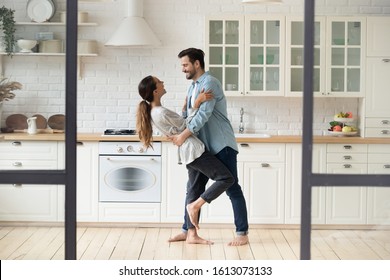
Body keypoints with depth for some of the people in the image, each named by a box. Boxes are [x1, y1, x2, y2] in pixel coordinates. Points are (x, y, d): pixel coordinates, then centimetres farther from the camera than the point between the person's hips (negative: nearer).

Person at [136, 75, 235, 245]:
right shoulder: (163, 113, -19)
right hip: (193, 150, -10)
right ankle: (194, 205, -6)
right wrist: (197, 104, -14)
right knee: (227, 178, -9)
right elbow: (186, 126, -10)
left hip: (188, 154, 10)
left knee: (193, 191, 10)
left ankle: (192, 235, 9)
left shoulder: (153, 112, 12)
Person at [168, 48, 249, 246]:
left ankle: (242, 233, 1)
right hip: (203, 148, 9)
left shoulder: (209, 83, -14)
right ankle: (187, 230, 19)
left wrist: (184, 135, -23)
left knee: (232, 188, -3)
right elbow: (186, 115, 16)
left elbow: (204, 114, -23)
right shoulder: (193, 87, 15)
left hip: (221, 146, -9)